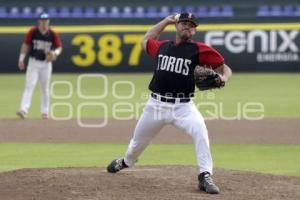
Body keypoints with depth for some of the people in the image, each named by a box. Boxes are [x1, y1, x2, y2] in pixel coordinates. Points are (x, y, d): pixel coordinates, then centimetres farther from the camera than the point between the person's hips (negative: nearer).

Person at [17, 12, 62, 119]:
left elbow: (59, 47, 3)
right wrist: (21, 59, -5)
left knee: (45, 88, 9)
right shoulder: (32, 32, -5)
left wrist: (55, 53, -19)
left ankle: (45, 111, 18)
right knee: (29, 85, -12)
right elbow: (25, 45, 2)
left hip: (46, 63, 1)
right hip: (33, 62, -1)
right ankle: (23, 110, -21)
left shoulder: (53, 34, -4)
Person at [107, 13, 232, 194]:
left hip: (183, 106, -4)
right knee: (139, 139, 19)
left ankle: (205, 177, -27)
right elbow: (146, 40, 30)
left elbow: (225, 68, -5)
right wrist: (166, 21, 21)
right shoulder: (162, 47, 9)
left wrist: (223, 77, -29)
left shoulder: (198, 49, -4)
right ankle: (126, 162, 53)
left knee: (200, 130, -31)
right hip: (156, 104, 4)